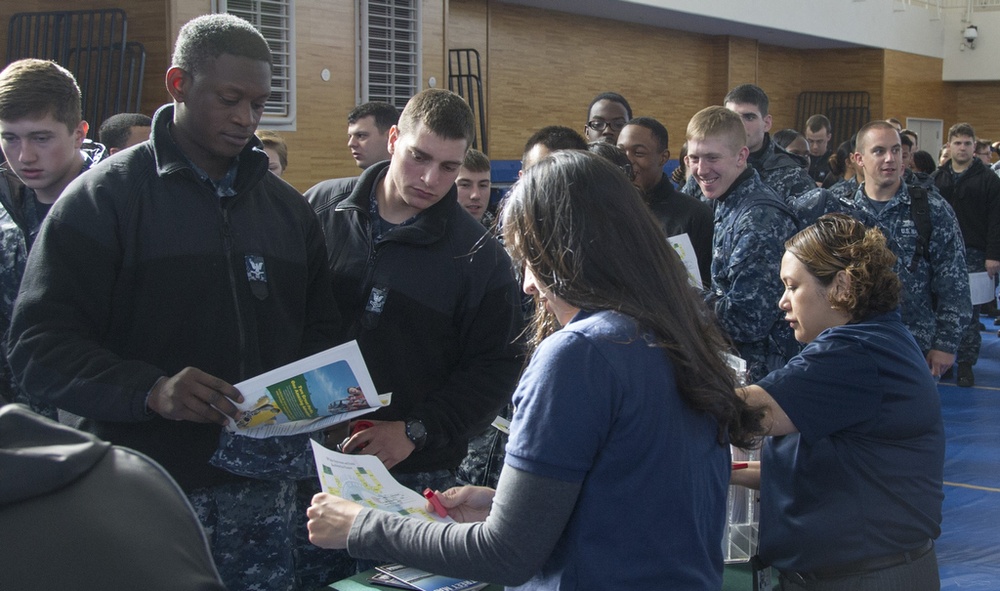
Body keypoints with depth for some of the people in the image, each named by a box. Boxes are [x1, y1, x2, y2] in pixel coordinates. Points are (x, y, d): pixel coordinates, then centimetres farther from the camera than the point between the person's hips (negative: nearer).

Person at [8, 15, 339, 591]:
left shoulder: (288, 207, 13)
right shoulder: (104, 198, -3)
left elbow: (319, 330, 20)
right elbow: (42, 345, -10)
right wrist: (150, 390, -24)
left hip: (264, 489, 4)